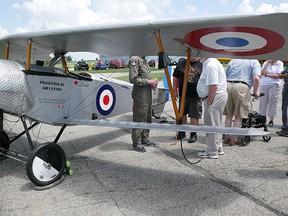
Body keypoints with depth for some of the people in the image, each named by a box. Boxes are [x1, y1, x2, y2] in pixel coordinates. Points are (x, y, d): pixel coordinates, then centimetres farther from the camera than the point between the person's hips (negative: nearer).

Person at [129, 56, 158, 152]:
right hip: (140, 95, -10)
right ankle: (136, 143, 7)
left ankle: (144, 139, 30)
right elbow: (133, 79, -19)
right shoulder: (135, 59, -13)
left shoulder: (144, 60, 17)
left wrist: (152, 83, 7)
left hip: (148, 94, 10)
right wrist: (148, 81, -16)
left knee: (148, 118, 16)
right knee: (139, 119, -3)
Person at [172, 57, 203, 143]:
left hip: (196, 95, -3)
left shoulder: (201, 64, -1)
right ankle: (182, 132, 29)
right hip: (183, 94, 3)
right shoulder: (181, 63, 5)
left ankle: (193, 134, 15)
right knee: (182, 113, 13)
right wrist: (175, 90, 6)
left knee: (194, 115, 2)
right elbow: (175, 77, 9)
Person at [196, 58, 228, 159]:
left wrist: (209, 102, -19)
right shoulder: (210, 63, 15)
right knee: (215, 124, 19)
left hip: (215, 97, -11)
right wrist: (208, 101, 17)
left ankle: (212, 152, 7)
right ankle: (218, 148, 30)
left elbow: (213, 86, -25)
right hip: (219, 95, 11)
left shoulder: (210, 65, -19)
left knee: (212, 125, -2)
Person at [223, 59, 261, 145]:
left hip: (228, 85, 4)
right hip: (241, 87, -4)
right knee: (239, 116, 6)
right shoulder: (254, 62, 10)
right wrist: (255, 91, 5)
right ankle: (233, 139, 9)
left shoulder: (233, 60, 23)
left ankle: (226, 137, 21)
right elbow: (256, 78, -7)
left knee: (229, 114, 15)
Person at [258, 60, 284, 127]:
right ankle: (263, 118, 12)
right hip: (264, 84, 3)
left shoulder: (280, 63, 1)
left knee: (273, 102, -2)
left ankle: (271, 120, 4)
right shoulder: (266, 63, 10)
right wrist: (267, 64, -6)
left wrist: (267, 74, -7)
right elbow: (262, 73, -2)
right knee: (262, 102, 3)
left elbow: (278, 75, -8)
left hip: (274, 85, -3)